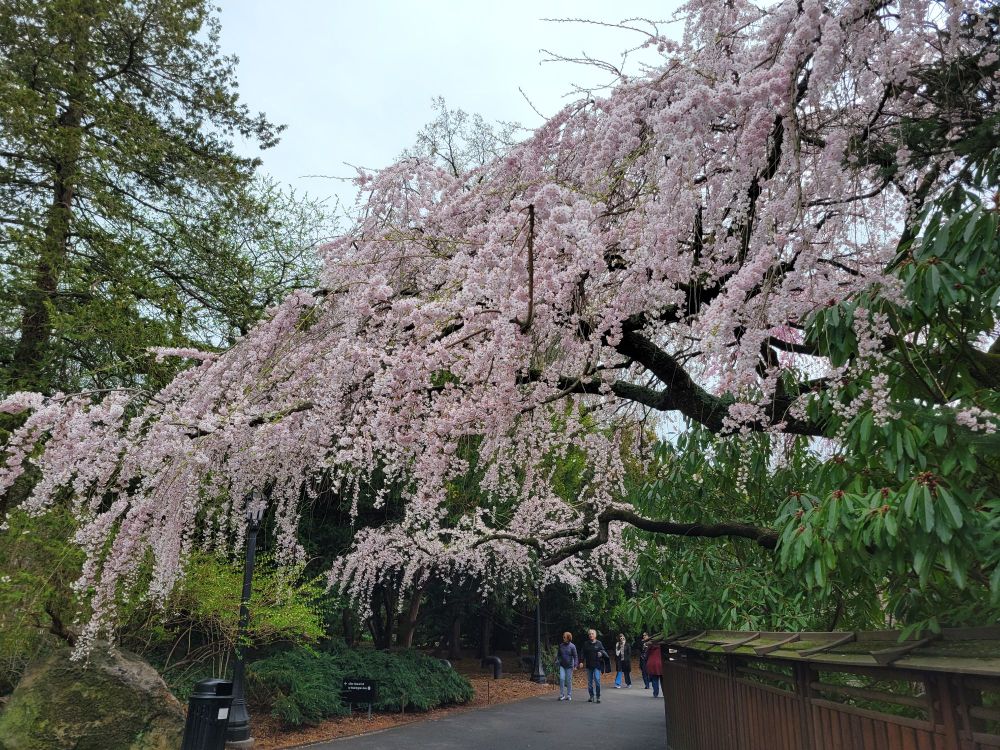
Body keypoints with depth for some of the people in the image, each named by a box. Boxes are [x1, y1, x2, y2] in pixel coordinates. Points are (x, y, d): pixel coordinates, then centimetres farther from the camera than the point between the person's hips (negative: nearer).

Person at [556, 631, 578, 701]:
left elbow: (575, 656, -9)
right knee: (561, 679, -6)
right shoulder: (561, 645, 2)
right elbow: (559, 654, 11)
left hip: (569, 666, -3)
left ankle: (569, 695, 16)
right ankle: (562, 695, 3)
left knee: (569, 680, 4)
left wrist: (575, 664, -19)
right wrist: (556, 659, -6)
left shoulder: (572, 646, -9)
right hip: (562, 665, 3)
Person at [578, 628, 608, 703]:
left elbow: (603, 651, 2)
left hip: (597, 665, -3)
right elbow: (582, 653, 2)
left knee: (597, 680, -11)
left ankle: (598, 697, -3)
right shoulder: (586, 644, 5)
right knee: (590, 681, 8)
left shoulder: (599, 643, 1)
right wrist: (581, 661, -10)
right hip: (589, 665, 3)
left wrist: (601, 653, -21)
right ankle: (591, 696, 19)